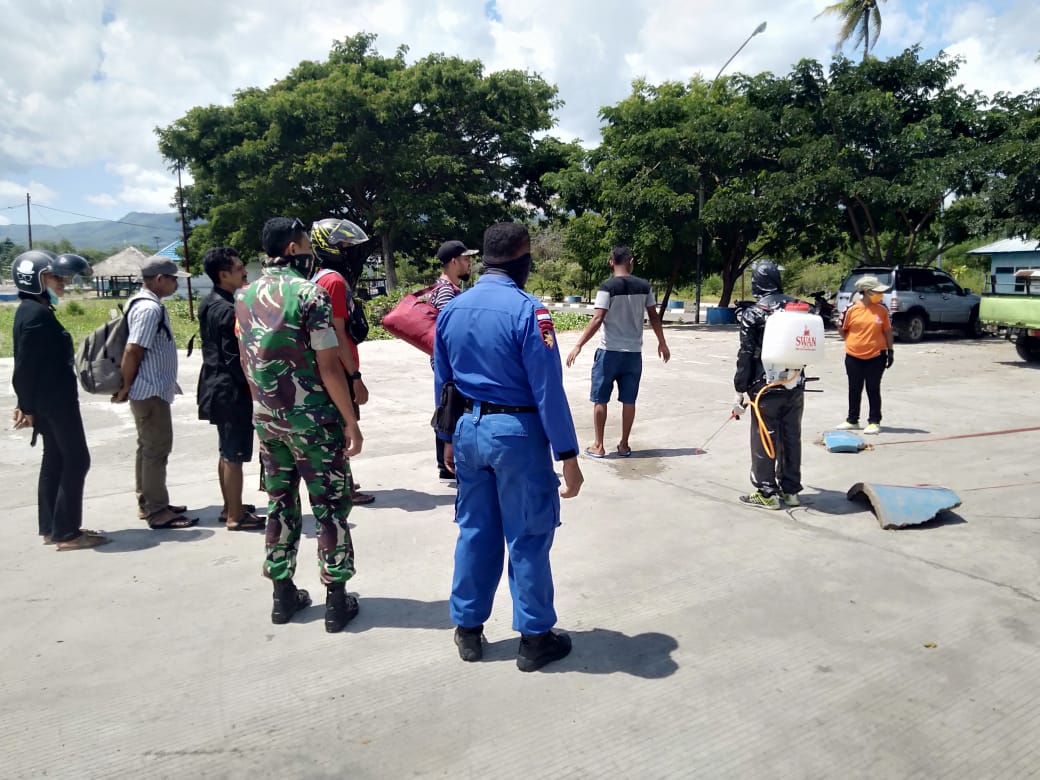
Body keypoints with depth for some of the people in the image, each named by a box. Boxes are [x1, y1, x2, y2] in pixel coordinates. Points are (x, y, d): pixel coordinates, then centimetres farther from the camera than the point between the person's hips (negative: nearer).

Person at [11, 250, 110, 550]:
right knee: (76, 461, -5)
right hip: (56, 401, -10)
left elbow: (27, 364, 17)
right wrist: (28, 407, -16)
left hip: (49, 401, 10)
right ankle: (66, 533, 0)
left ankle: (51, 528, 22)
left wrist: (27, 403, 19)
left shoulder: (33, 310, 13)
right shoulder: (37, 314, -18)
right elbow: (25, 366, -20)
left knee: (55, 461, 14)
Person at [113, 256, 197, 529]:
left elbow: (134, 350, 16)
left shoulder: (141, 303, 13)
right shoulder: (150, 309, -19)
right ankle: (158, 512, 0)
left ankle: (147, 503, 26)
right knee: (157, 449, -5)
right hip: (152, 391, -10)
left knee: (148, 447, 16)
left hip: (151, 390, 10)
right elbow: (132, 352, -23)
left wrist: (128, 387, 17)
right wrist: (126, 388, -14)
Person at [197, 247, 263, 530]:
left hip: (218, 386, 10)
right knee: (234, 456, -2)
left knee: (226, 452, 18)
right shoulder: (227, 310, -20)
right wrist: (254, 385, -12)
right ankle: (236, 516, 7)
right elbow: (234, 358, -21)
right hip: (232, 390, -10)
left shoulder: (209, 303, 10)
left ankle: (230, 507, 29)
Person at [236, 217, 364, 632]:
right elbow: (329, 367, -16)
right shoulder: (309, 293, -15)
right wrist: (351, 422, -11)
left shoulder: (245, 297, 7)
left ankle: (283, 595, 24)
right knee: (330, 508, 4)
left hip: (266, 419, 6)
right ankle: (337, 600, 11)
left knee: (280, 506, 15)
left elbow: (246, 361, 14)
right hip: (313, 419, -6)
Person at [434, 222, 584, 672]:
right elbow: (548, 389, -17)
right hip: (517, 432, -6)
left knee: (474, 531, 17)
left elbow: (442, 382, 11)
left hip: (469, 429, 6)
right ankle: (534, 638, 19)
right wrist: (567, 455, -12)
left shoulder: (451, 309, 5)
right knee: (527, 538, 7)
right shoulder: (527, 310, -16)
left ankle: (468, 629, 28)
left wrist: (449, 438, 21)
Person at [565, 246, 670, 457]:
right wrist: (662, 343, 20)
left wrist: (579, 345, -17)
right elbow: (654, 317, 8)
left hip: (609, 351, -4)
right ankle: (624, 445, 18)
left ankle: (598, 446, 11)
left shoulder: (607, 287, -10)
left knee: (600, 399, 7)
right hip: (633, 352, 4)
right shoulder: (643, 286, 2)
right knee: (629, 400, 11)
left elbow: (597, 320, -18)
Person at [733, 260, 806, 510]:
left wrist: (740, 389, -4)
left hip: (766, 387, -6)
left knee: (764, 439, 3)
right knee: (792, 437, 13)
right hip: (796, 386, 6)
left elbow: (746, 354, -11)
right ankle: (790, 490, 23)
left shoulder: (754, 313, -11)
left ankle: (766, 493, 7)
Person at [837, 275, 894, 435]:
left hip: (876, 357, 0)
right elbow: (843, 330, 9)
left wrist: (890, 351, 6)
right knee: (854, 390, 11)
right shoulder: (852, 309, -3)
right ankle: (852, 421, 23)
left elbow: (888, 332, 8)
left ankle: (874, 422, 12)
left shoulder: (882, 310, 1)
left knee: (873, 390, 4)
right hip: (854, 357, 0)